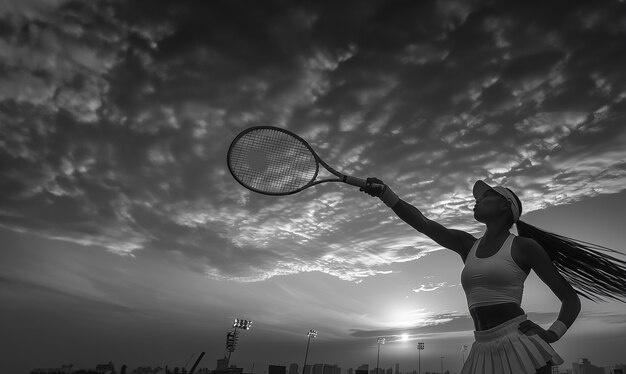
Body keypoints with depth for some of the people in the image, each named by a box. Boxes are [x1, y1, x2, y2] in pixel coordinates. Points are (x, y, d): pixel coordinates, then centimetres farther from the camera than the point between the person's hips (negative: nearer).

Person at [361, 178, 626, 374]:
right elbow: (422, 223, 2)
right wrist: (384, 192, -3)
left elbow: (571, 298, 6)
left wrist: (553, 334, -11)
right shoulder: (467, 245, 11)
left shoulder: (524, 246, -1)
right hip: (482, 352, 5)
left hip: (522, 346, -5)